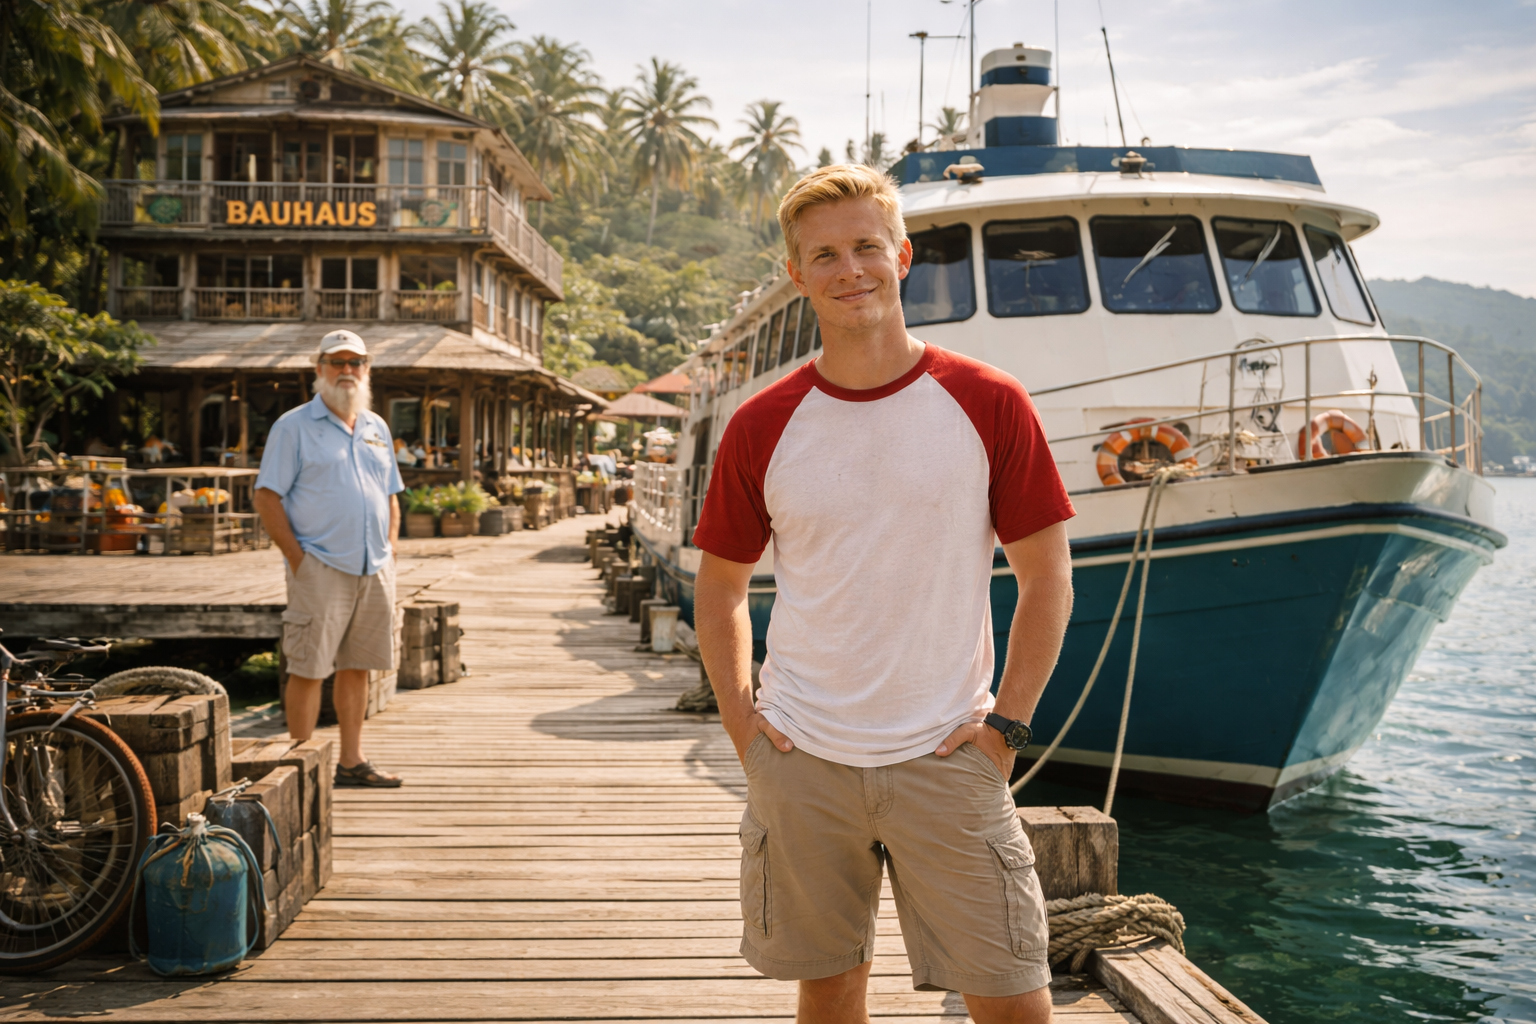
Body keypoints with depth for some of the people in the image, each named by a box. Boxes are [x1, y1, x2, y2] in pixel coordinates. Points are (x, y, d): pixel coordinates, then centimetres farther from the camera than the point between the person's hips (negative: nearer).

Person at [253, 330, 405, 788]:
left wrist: (389, 551, 10)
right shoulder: (294, 426, -2)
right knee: (308, 669, -3)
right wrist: (297, 558, -11)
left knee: (356, 667, 11)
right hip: (321, 568, -6)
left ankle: (352, 761, 19)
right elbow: (267, 497, -6)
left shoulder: (377, 428, 16)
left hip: (375, 569, 6)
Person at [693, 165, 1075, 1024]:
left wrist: (1007, 724, -4)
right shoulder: (761, 426, 2)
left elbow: (1049, 579, 2)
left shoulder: (989, 404, -3)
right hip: (801, 761, 2)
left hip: (945, 758, -1)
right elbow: (720, 586, 13)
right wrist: (739, 719, 3)